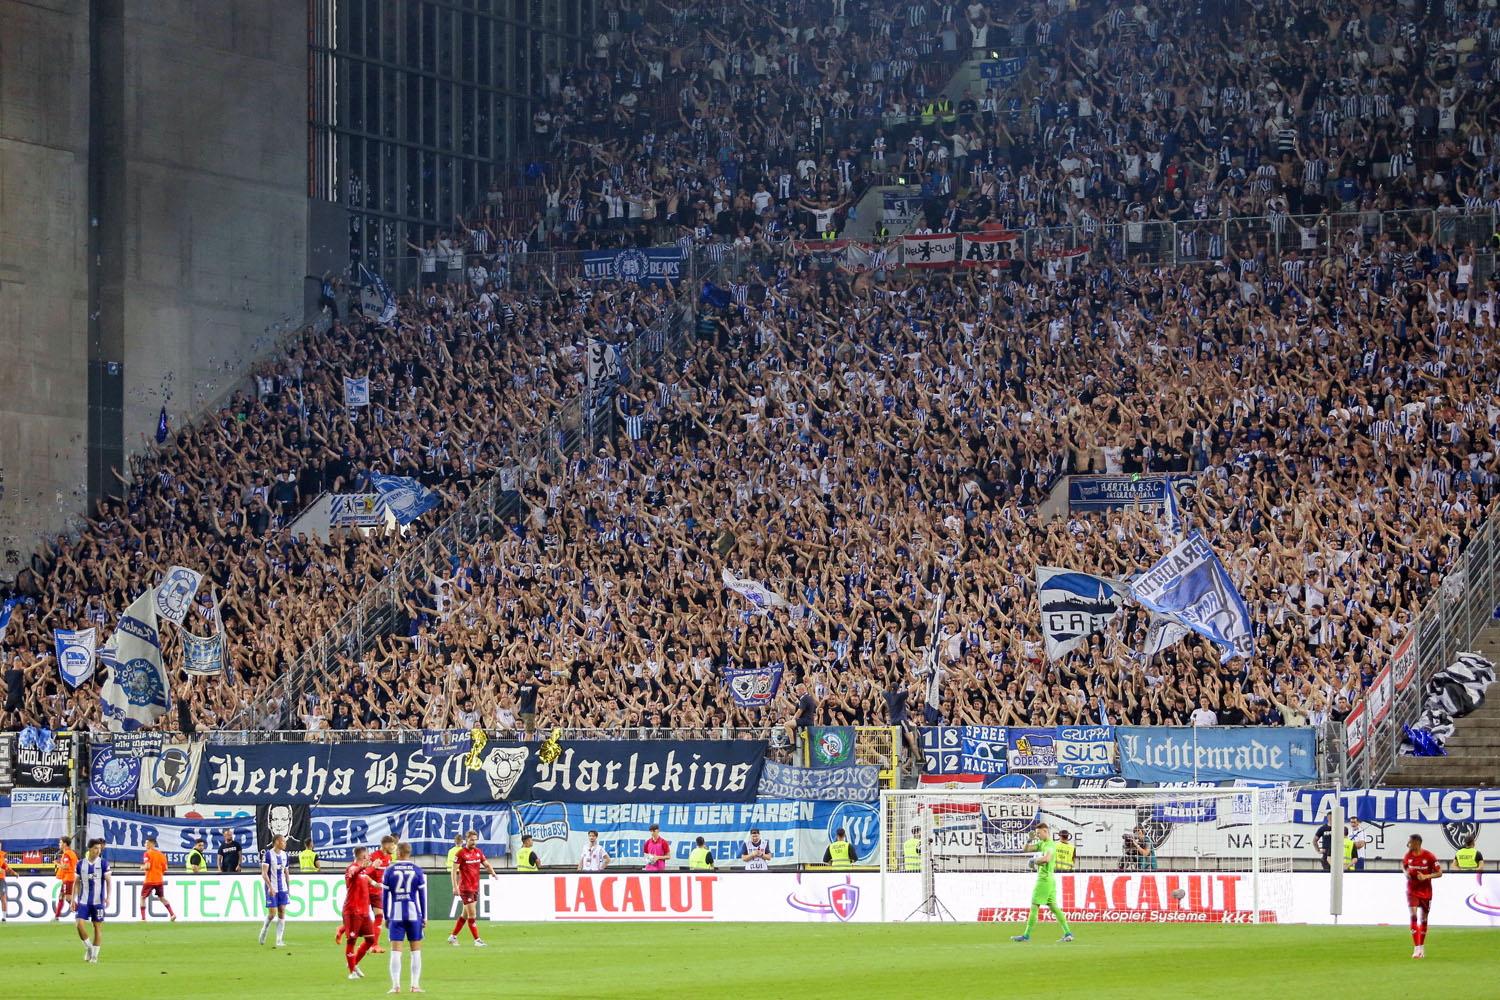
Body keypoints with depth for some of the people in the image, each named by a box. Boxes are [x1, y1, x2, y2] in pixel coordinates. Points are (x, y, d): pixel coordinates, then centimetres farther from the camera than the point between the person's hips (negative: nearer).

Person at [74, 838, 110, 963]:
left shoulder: (103, 863, -1)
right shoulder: (81, 864, 4)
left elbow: (108, 881, 0)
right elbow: (77, 882, 10)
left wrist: (108, 897, -12)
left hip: (98, 901, -1)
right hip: (83, 901, 1)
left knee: (97, 926, 1)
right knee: (80, 924, -11)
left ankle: (95, 955, 11)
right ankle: (88, 947, 11)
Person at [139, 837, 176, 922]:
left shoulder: (147, 854, -8)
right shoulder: (161, 854, 8)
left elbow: (147, 866, -20)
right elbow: (164, 869, 10)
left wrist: (142, 867, 2)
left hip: (149, 880, -5)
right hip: (159, 880, 5)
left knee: (143, 897, 7)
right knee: (162, 898, 19)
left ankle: (143, 918, -4)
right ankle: (172, 914, 7)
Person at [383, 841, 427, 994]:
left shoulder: (389, 871, 1)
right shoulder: (417, 871, 1)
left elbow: (385, 896, 3)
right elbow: (423, 895, 3)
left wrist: (386, 917, 10)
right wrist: (424, 917, 9)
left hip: (396, 915, 0)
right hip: (414, 914, 0)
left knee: (395, 951, 1)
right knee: (416, 950, 8)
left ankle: (396, 985, -5)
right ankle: (415, 985, 4)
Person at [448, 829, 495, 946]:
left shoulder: (479, 852, 9)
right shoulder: (461, 853, -10)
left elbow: (486, 865, 18)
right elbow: (453, 870, -10)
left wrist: (493, 873, -3)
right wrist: (455, 887, -16)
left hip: (475, 887, 7)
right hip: (465, 888, -7)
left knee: (465, 914, 13)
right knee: (472, 914, -10)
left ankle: (453, 936, 24)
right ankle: (477, 940, -7)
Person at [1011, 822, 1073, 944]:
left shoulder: (1050, 845, -12)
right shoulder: (1042, 844, 18)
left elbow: (1047, 859, -30)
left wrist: (1034, 860, -15)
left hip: (1044, 879, -10)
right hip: (1050, 880, 10)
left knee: (1034, 906, -6)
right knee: (1053, 906, 8)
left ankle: (1026, 935, -4)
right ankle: (1067, 933, 3)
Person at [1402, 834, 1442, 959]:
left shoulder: (1429, 856, -13)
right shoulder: (1408, 855, -3)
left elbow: (1439, 873, -8)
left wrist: (1426, 876, -22)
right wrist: (1406, 873, -5)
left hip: (1426, 891, -1)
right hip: (1412, 891, 1)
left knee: (1424, 919, 9)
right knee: (1413, 916, -15)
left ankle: (1422, 946, 28)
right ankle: (1416, 948, -17)